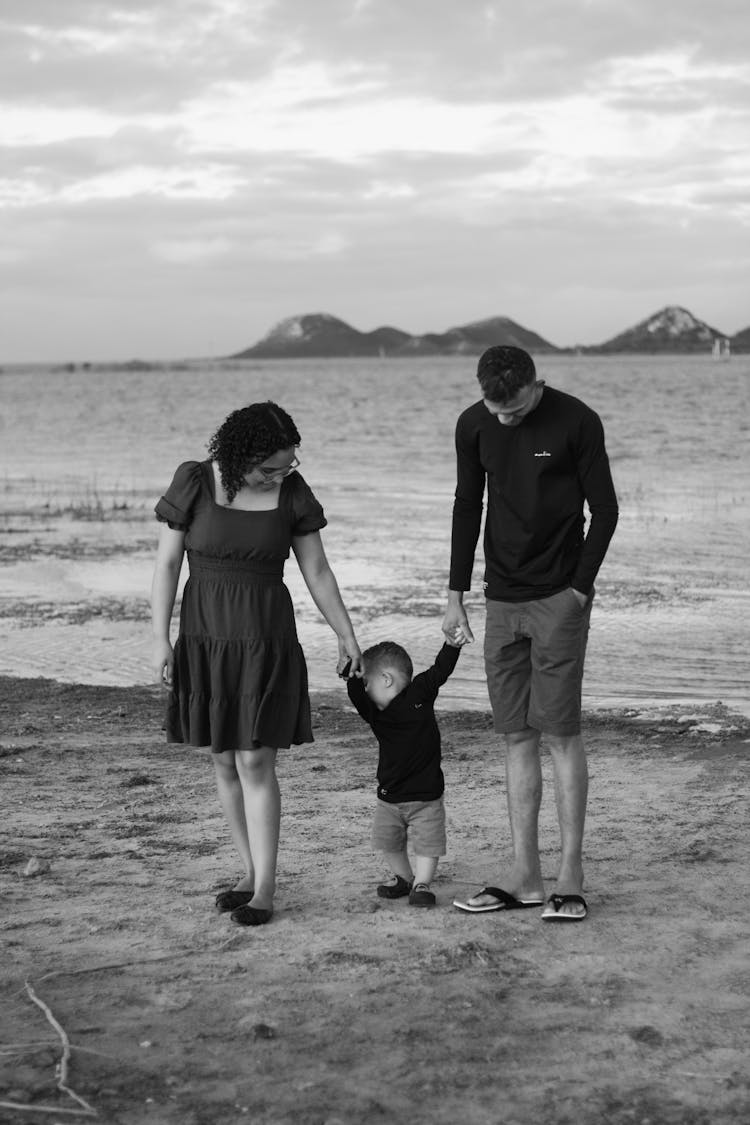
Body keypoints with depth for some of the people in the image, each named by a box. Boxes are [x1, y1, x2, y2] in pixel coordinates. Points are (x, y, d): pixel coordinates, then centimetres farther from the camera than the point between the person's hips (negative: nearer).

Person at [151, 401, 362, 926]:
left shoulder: (293, 493, -4)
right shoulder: (194, 483, -6)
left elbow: (317, 572, 5)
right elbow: (167, 564, -3)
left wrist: (347, 635, 8)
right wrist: (160, 638, -7)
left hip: (266, 637, -1)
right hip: (204, 636, 1)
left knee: (256, 762, -6)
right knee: (225, 762, 8)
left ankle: (265, 889, -2)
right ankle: (252, 872, 20)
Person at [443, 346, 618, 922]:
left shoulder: (576, 422, -9)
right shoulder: (473, 426, 4)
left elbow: (604, 509, -3)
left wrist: (581, 587, -9)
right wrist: (456, 594, 10)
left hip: (559, 599, -4)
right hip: (502, 601, 4)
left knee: (561, 731, -6)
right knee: (518, 736, 5)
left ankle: (572, 875, -1)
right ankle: (525, 877, 9)